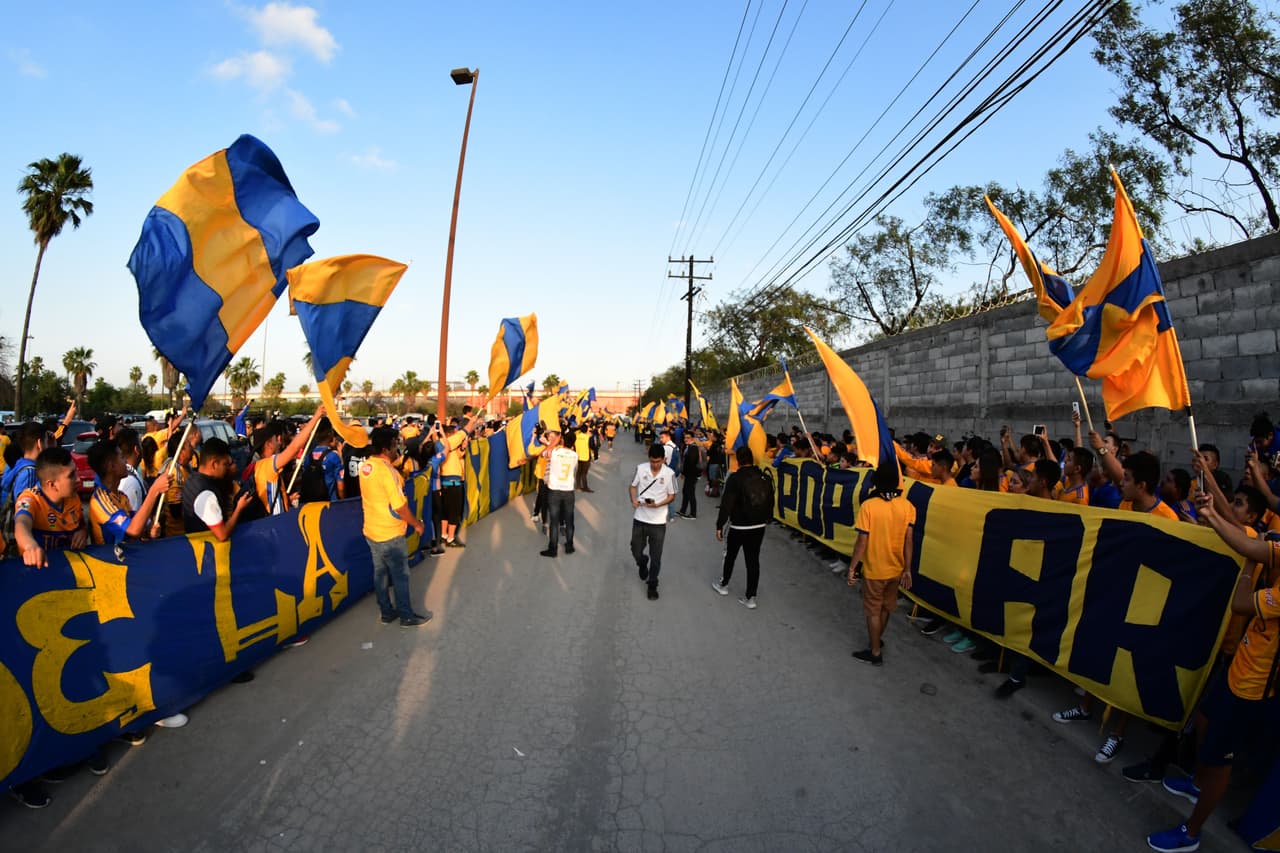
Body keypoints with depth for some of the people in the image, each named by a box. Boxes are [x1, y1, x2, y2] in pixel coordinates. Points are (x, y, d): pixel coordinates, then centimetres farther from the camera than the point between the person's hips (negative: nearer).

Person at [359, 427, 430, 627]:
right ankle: (407, 616, 18)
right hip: (390, 534, -8)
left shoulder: (365, 466, -1)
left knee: (379, 572, 17)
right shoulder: (387, 471, -25)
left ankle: (386, 612, 30)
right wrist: (417, 524, -9)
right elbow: (400, 506, -23)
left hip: (371, 531, 8)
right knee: (401, 575, 6)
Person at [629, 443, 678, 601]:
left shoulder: (669, 474, -12)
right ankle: (643, 564, 48)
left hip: (658, 521, -2)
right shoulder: (640, 468, -7)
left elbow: (672, 496, -3)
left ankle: (652, 585, 22)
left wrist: (657, 504, -20)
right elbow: (632, 486, 5)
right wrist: (633, 500, -15)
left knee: (655, 556, 5)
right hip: (640, 518, 2)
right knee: (636, 551, 14)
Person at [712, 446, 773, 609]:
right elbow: (770, 502, 10)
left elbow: (726, 504, -16)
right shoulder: (765, 477, 1)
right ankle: (750, 597, 11)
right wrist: (766, 520, 22)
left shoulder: (735, 478, -16)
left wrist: (719, 525, -9)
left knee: (730, 555, 17)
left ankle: (723, 585, 36)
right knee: (753, 560, 8)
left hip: (738, 526, -4)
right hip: (759, 526, 4)